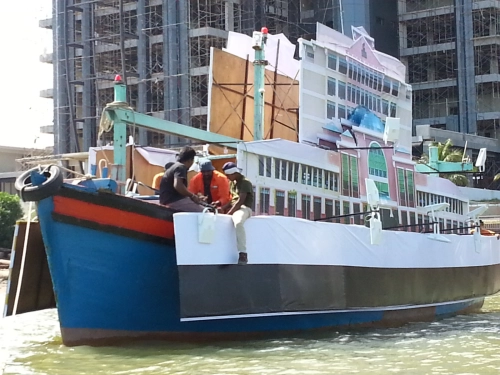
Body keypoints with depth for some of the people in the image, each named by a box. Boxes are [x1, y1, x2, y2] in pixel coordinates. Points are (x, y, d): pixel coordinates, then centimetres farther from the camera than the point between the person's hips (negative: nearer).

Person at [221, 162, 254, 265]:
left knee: (238, 223, -40)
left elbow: (240, 201, -18)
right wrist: (222, 208, 0)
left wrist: (228, 214, -21)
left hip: (244, 208, -10)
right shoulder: (232, 183, 19)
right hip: (234, 208, 10)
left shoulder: (245, 182, -10)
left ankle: (243, 254, -41)